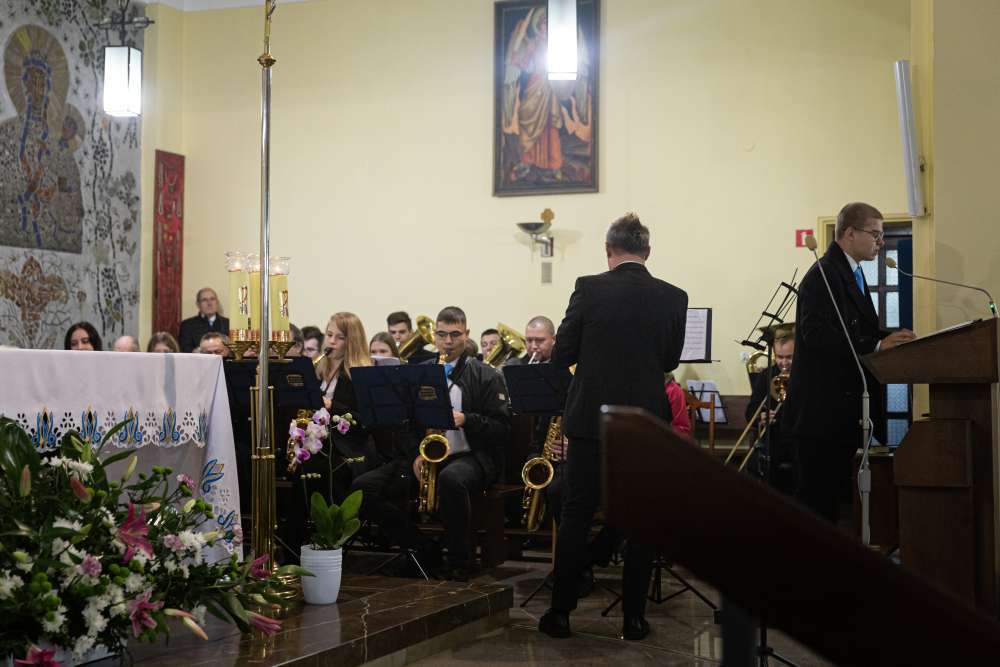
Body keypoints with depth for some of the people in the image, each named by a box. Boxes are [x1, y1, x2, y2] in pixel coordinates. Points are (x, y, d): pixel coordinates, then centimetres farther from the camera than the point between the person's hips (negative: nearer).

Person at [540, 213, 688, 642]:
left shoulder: (589, 289, -8)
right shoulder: (673, 298, -2)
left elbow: (561, 356, -3)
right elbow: (670, 361, 9)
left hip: (591, 420, -1)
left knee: (576, 515, 8)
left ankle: (560, 611, 12)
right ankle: (633, 616, 13)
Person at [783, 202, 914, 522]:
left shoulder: (851, 274, 19)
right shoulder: (823, 276, -13)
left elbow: (857, 332, 17)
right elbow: (817, 335, -24)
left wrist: (889, 337, -1)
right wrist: (877, 345, -28)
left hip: (844, 409, 10)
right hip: (822, 411, -10)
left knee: (832, 496, 13)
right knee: (817, 499, -5)